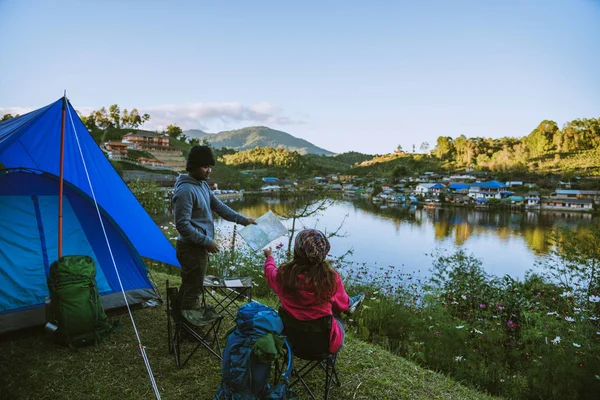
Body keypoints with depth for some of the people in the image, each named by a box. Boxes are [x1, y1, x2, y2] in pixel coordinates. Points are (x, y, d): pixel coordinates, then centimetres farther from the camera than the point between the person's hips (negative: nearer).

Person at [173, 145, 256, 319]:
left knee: (189, 285, 23)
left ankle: (185, 315, 40)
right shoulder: (185, 190, -23)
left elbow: (219, 206, 13)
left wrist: (243, 220, 11)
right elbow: (183, 225, -26)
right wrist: (207, 241, -22)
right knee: (193, 287, 3)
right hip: (192, 248, -10)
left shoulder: (203, 185, 7)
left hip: (197, 246, 10)